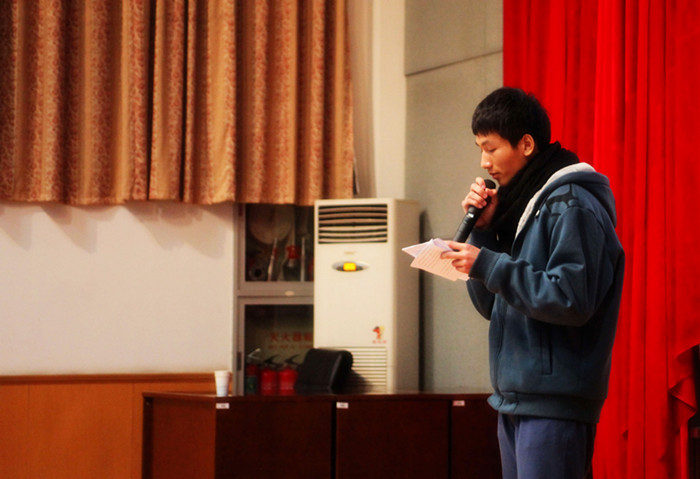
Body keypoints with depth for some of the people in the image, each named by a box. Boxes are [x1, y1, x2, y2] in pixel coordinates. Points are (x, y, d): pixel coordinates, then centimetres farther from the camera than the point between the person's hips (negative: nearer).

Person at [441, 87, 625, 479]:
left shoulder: (571, 206, -11)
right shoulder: (518, 205, 16)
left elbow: (571, 299, -21)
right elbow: (492, 306, 17)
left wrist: (488, 265, -18)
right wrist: (483, 230, 4)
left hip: (555, 404, -9)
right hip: (516, 398, 9)